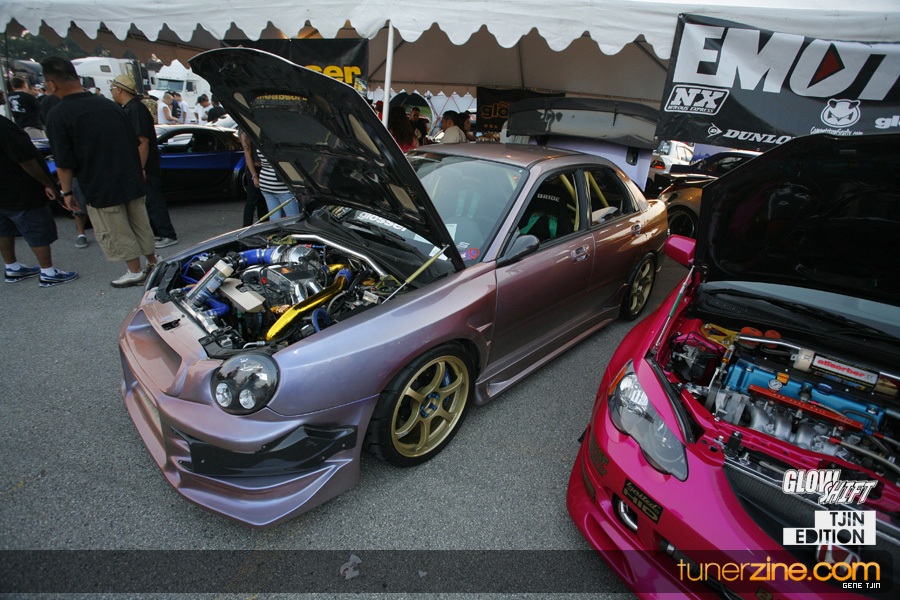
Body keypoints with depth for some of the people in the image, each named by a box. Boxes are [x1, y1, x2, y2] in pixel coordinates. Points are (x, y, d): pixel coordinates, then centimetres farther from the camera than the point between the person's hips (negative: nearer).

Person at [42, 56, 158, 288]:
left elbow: (64, 163, -13)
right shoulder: (108, 104, 4)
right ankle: (152, 260, 30)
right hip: (132, 182, 6)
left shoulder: (58, 115, -13)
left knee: (115, 233, 8)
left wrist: (66, 192, -1)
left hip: (101, 189, -6)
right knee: (140, 223, 19)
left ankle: (135, 271, 14)